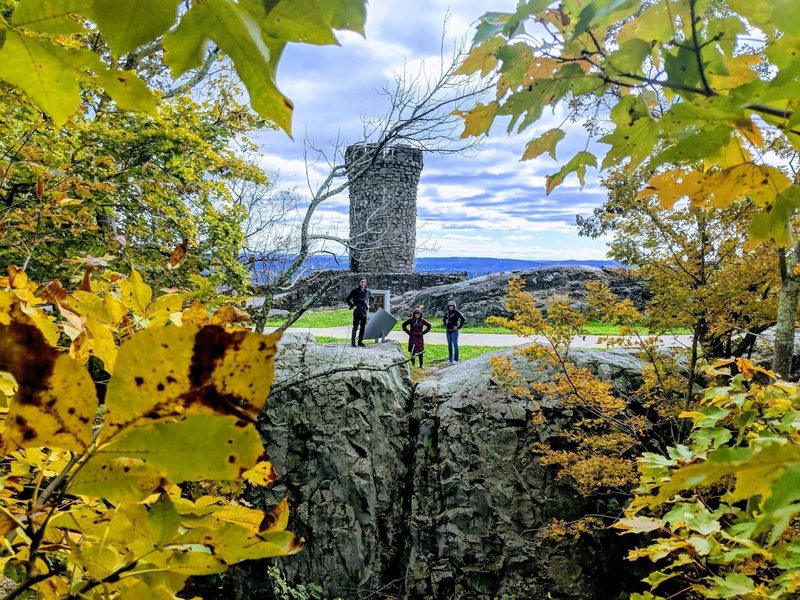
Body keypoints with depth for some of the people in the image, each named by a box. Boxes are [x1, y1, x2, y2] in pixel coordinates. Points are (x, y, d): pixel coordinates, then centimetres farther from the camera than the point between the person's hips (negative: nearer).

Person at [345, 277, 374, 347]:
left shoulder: (367, 291, 7)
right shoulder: (355, 290, -5)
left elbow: (373, 298, 26)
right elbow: (347, 299, -3)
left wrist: (369, 305, 14)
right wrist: (352, 306, -8)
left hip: (364, 311, 5)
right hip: (357, 311, -4)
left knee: (363, 327, 7)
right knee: (355, 327, -3)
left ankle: (360, 342, 15)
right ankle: (353, 341, 4)